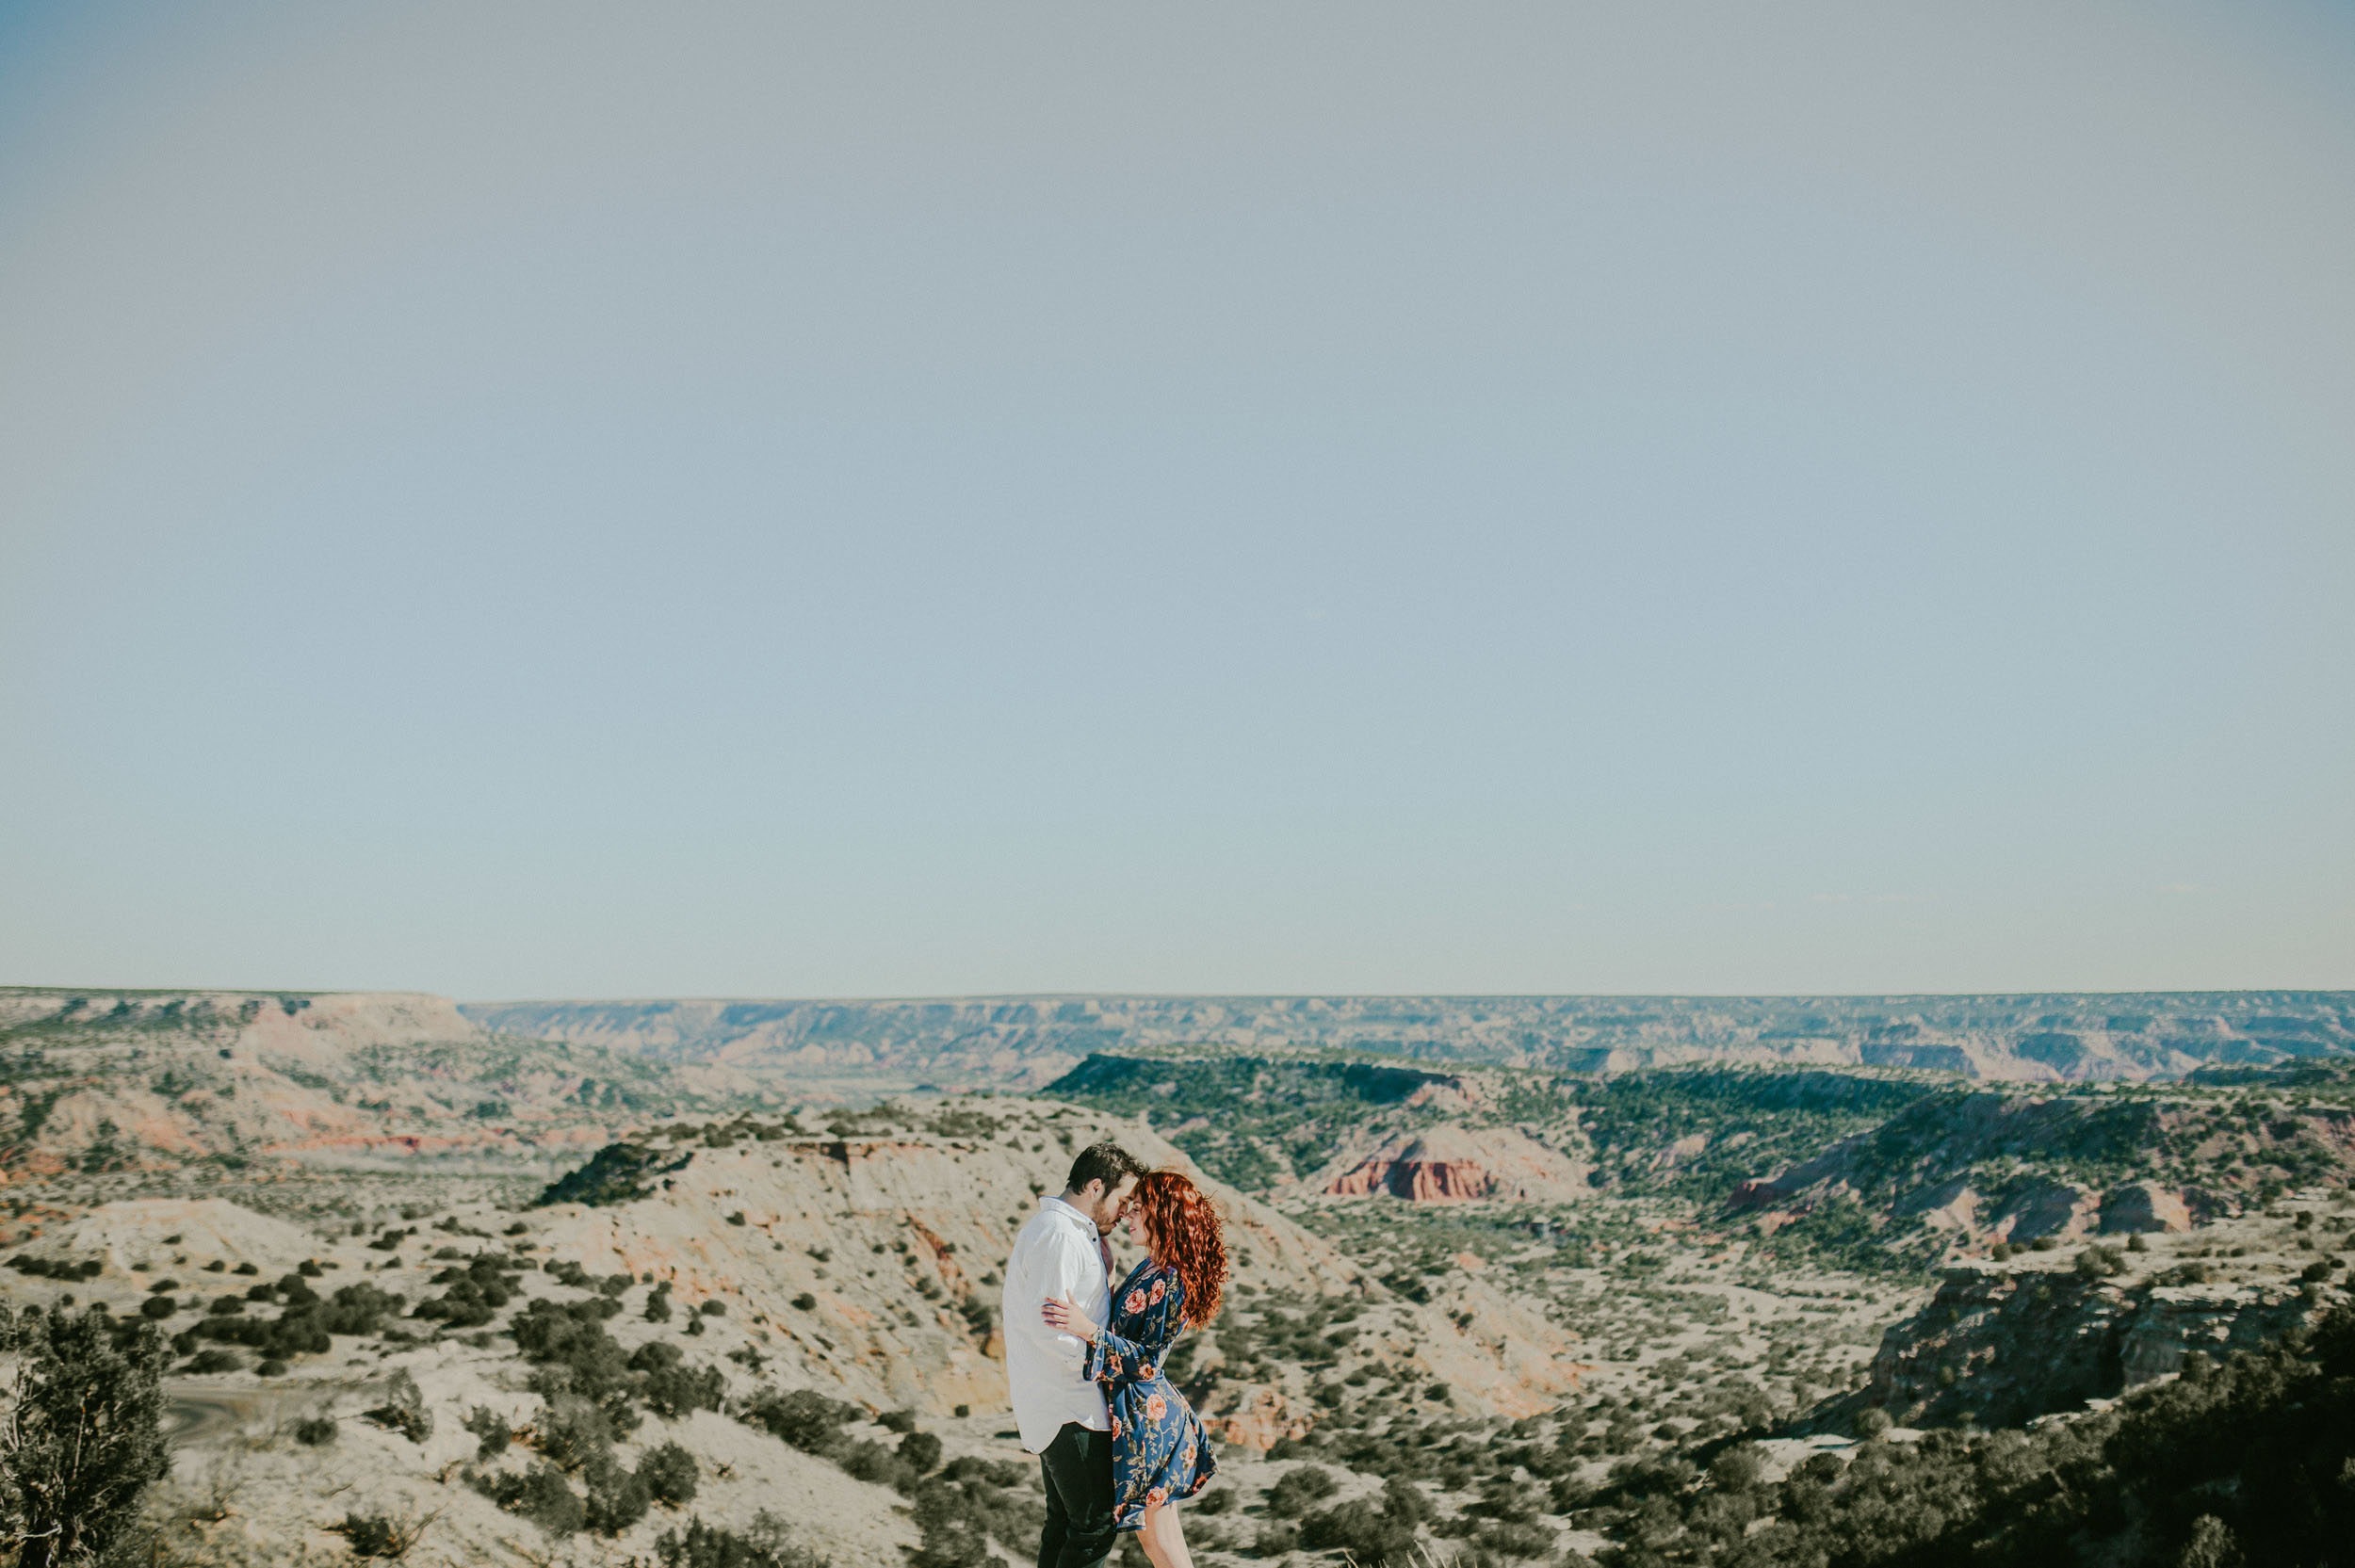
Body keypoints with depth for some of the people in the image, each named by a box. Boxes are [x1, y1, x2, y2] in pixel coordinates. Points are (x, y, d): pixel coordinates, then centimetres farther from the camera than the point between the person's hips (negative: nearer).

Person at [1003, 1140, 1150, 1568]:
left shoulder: (1077, 1233, 16)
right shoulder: (1058, 1235, -19)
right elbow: (1049, 1326, -24)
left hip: (1059, 1402, 11)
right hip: (1068, 1407, -11)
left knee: (1064, 1523, 17)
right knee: (1095, 1526, -7)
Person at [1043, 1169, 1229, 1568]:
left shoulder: (1171, 1283, -20)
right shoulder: (1150, 1267, 8)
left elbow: (1147, 1361, -22)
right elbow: (1122, 1326, 16)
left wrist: (1087, 1329, -31)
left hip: (1145, 1415, -10)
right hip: (1134, 1407, 10)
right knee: (1157, 1533, 16)